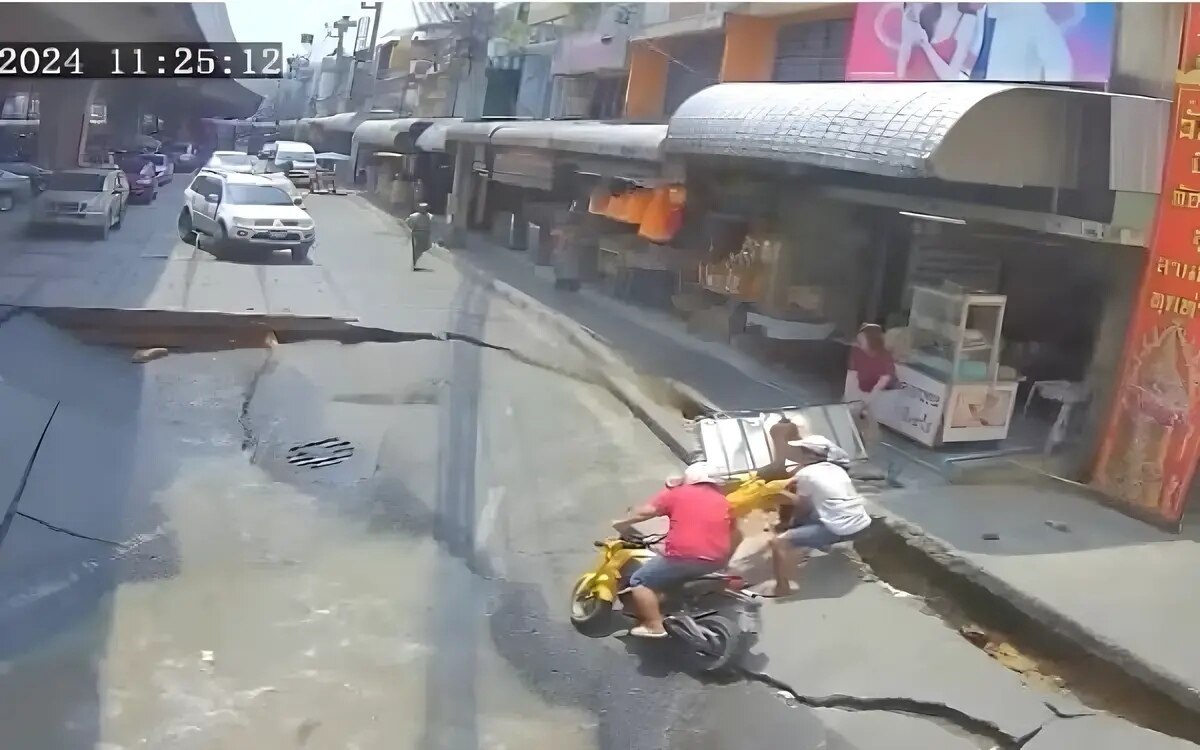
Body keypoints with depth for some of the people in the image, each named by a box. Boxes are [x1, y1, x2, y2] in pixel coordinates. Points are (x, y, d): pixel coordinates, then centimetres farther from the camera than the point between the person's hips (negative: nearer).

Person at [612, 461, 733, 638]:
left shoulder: (677, 494, 6)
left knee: (640, 581, 5)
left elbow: (646, 511, 2)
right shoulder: (724, 502, 19)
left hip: (684, 556, -6)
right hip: (717, 561, 6)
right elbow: (731, 531, 25)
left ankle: (654, 626, -2)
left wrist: (623, 523, 16)